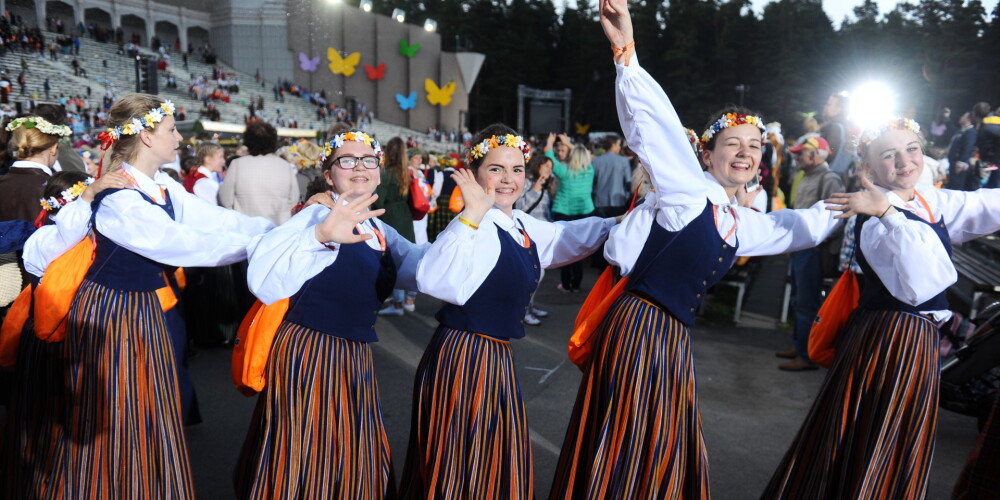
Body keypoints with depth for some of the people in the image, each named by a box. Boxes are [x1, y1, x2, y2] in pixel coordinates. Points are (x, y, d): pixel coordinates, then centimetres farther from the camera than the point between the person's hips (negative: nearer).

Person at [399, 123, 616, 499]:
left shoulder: (522, 225, 6)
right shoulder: (477, 227, -21)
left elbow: (571, 237, 23)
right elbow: (435, 282, -39)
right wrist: (472, 214, -40)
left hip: (495, 357, 9)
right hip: (463, 358, -9)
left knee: (497, 464, 22)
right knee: (460, 468, 5)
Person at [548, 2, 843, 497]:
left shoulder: (743, 222, 14)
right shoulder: (688, 189, -9)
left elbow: (804, 226, 30)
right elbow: (652, 123, -20)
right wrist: (626, 54, -29)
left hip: (674, 339, 8)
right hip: (639, 328, -8)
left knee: (665, 457, 18)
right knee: (621, 458, 1)